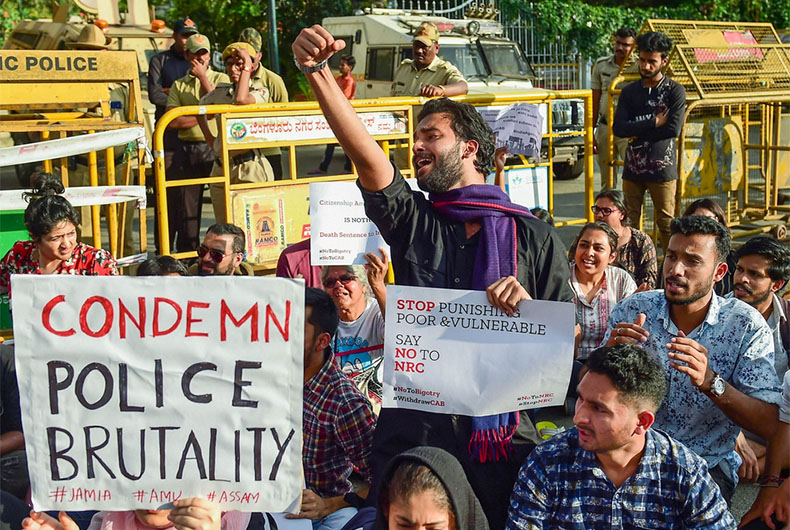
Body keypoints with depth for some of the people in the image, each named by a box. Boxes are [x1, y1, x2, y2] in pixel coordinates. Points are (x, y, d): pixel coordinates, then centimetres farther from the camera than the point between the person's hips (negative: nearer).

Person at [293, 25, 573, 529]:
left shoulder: (534, 236, 4)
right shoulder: (412, 220, 6)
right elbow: (364, 153, -10)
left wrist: (528, 309, -16)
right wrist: (318, 71, -23)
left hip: (501, 435, -1)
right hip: (412, 428, 1)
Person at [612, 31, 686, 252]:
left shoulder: (675, 90, 1)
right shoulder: (629, 91, 11)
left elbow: (674, 128, -12)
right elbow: (618, 128, -2)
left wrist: (637, 133, -6)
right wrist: (653, 122, -9)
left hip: (662, 169, -4)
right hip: (633, 168, 4)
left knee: (666, 224, -1)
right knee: (629, 224, 5)